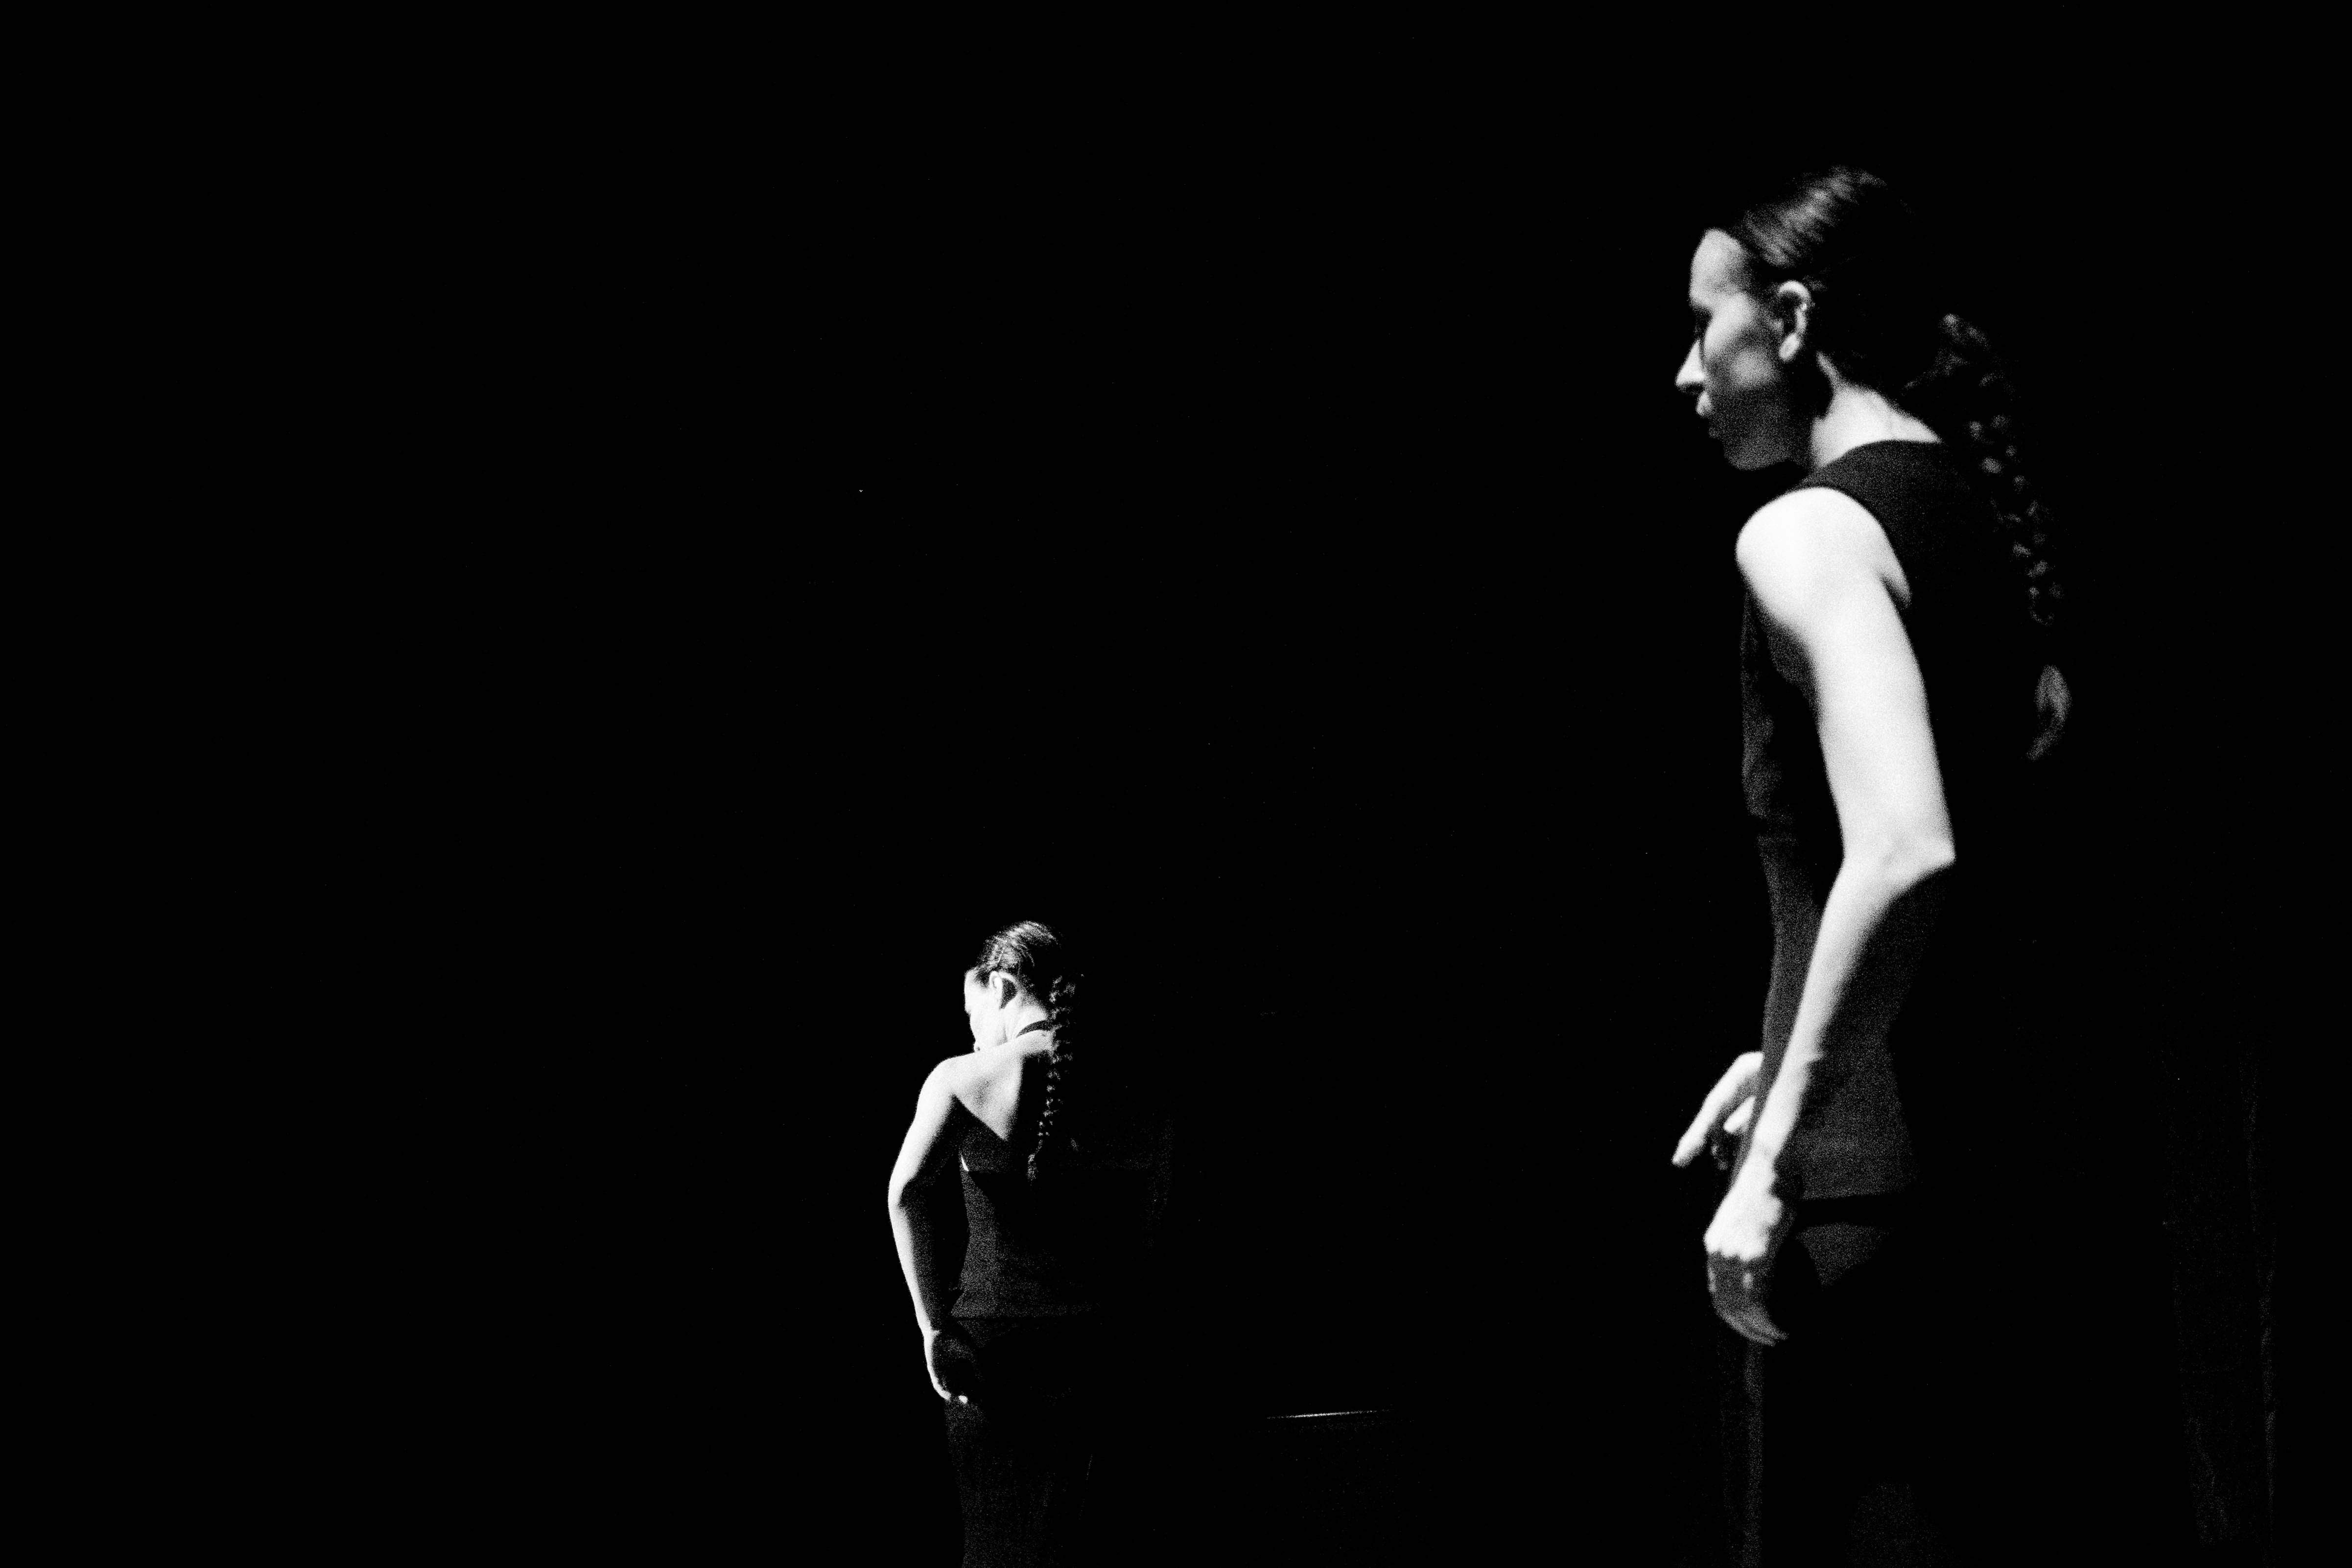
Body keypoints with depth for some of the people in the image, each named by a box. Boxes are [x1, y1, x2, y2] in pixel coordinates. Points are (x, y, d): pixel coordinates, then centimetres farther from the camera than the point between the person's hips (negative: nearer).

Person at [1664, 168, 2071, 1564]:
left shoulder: (1810, 532, -12)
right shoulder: (1975, 510, 15)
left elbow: (1902, 856, -26)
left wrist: (1773, 1162, -23)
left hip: (1878, 1147, -9)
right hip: (1998, 1109, 9)